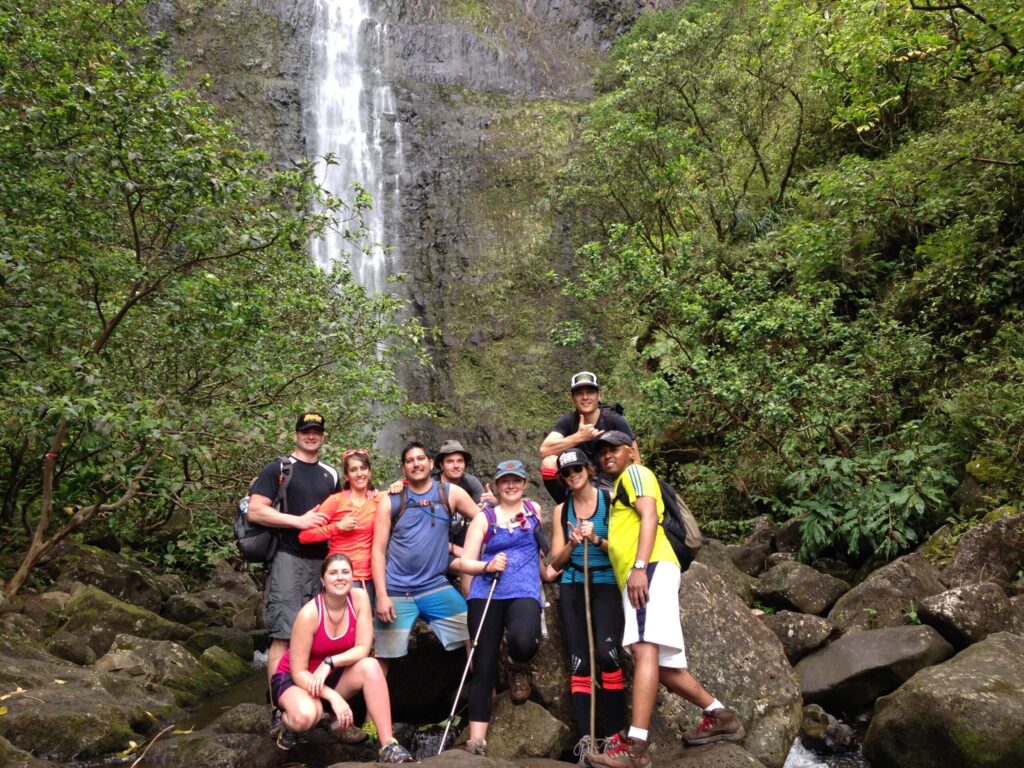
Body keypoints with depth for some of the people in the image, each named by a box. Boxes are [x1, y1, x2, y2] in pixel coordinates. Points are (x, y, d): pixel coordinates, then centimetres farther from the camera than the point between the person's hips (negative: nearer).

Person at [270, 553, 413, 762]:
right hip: (293, 678, -4)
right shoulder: (309, 614, -27)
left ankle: (388, 745, -25)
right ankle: (288, 725, 2)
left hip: (332, 675, 4)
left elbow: (363, 649, -15)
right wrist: (333, 697, -32)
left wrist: (329, 663, -29)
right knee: (306, 715, -37)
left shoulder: (359, 598, -15)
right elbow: (298, 671, -23)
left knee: (370, 666, -27)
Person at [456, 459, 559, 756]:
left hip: (524, 591, 0)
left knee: (523, 641, -32)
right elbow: (465, 562, 3)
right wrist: (487, 566, -14)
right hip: (486, 594, 0)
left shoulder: (534, 510, 15)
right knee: (484, 667, -3)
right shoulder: (484, 517, 9)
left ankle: (517, 667, 5)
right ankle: (476, 741, 3)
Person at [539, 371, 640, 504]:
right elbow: (545, 450, -20)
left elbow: (634, 461, -9)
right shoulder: (568, 422, -4)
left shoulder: (615, 421, -9)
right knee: (548, 463, -21)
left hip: (611, 486, -2)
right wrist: (579, 437, -30)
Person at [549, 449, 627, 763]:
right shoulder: (561, 510, 9)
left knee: (606, 654, -20)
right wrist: (572, 544, -11)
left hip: (606, 584, -3)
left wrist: (597, 540, -17)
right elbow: (556, 562, 8)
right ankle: (586, 739, -5)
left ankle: (614, 735, -13)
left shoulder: (610, 500, 0)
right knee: (579, 662, -6)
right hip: (572, 587, 3)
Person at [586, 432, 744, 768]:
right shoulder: (619, 489, 34)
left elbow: (650, 516, -10)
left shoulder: (635, 473, 7)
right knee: (663, 664, 11)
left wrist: (639, 567, -22)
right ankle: (720, 716, 23)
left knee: (645, 650, -23)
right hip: (635, 577, 11)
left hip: (651, 569, -11)